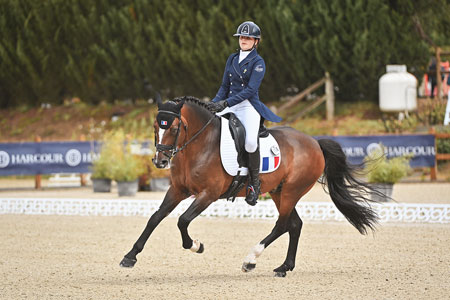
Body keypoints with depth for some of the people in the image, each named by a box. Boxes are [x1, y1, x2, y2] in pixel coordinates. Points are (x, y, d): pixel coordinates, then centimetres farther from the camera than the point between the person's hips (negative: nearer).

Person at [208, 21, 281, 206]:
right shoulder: (232, 59, 15)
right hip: (229, 106, 6)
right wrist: (215, 102, 0)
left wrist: (226, 102, -23)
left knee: (250, 142, -31)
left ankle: (255, 183, -13)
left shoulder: (258, 62, -4)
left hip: (249, 106, -6)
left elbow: (250, 90, -15)